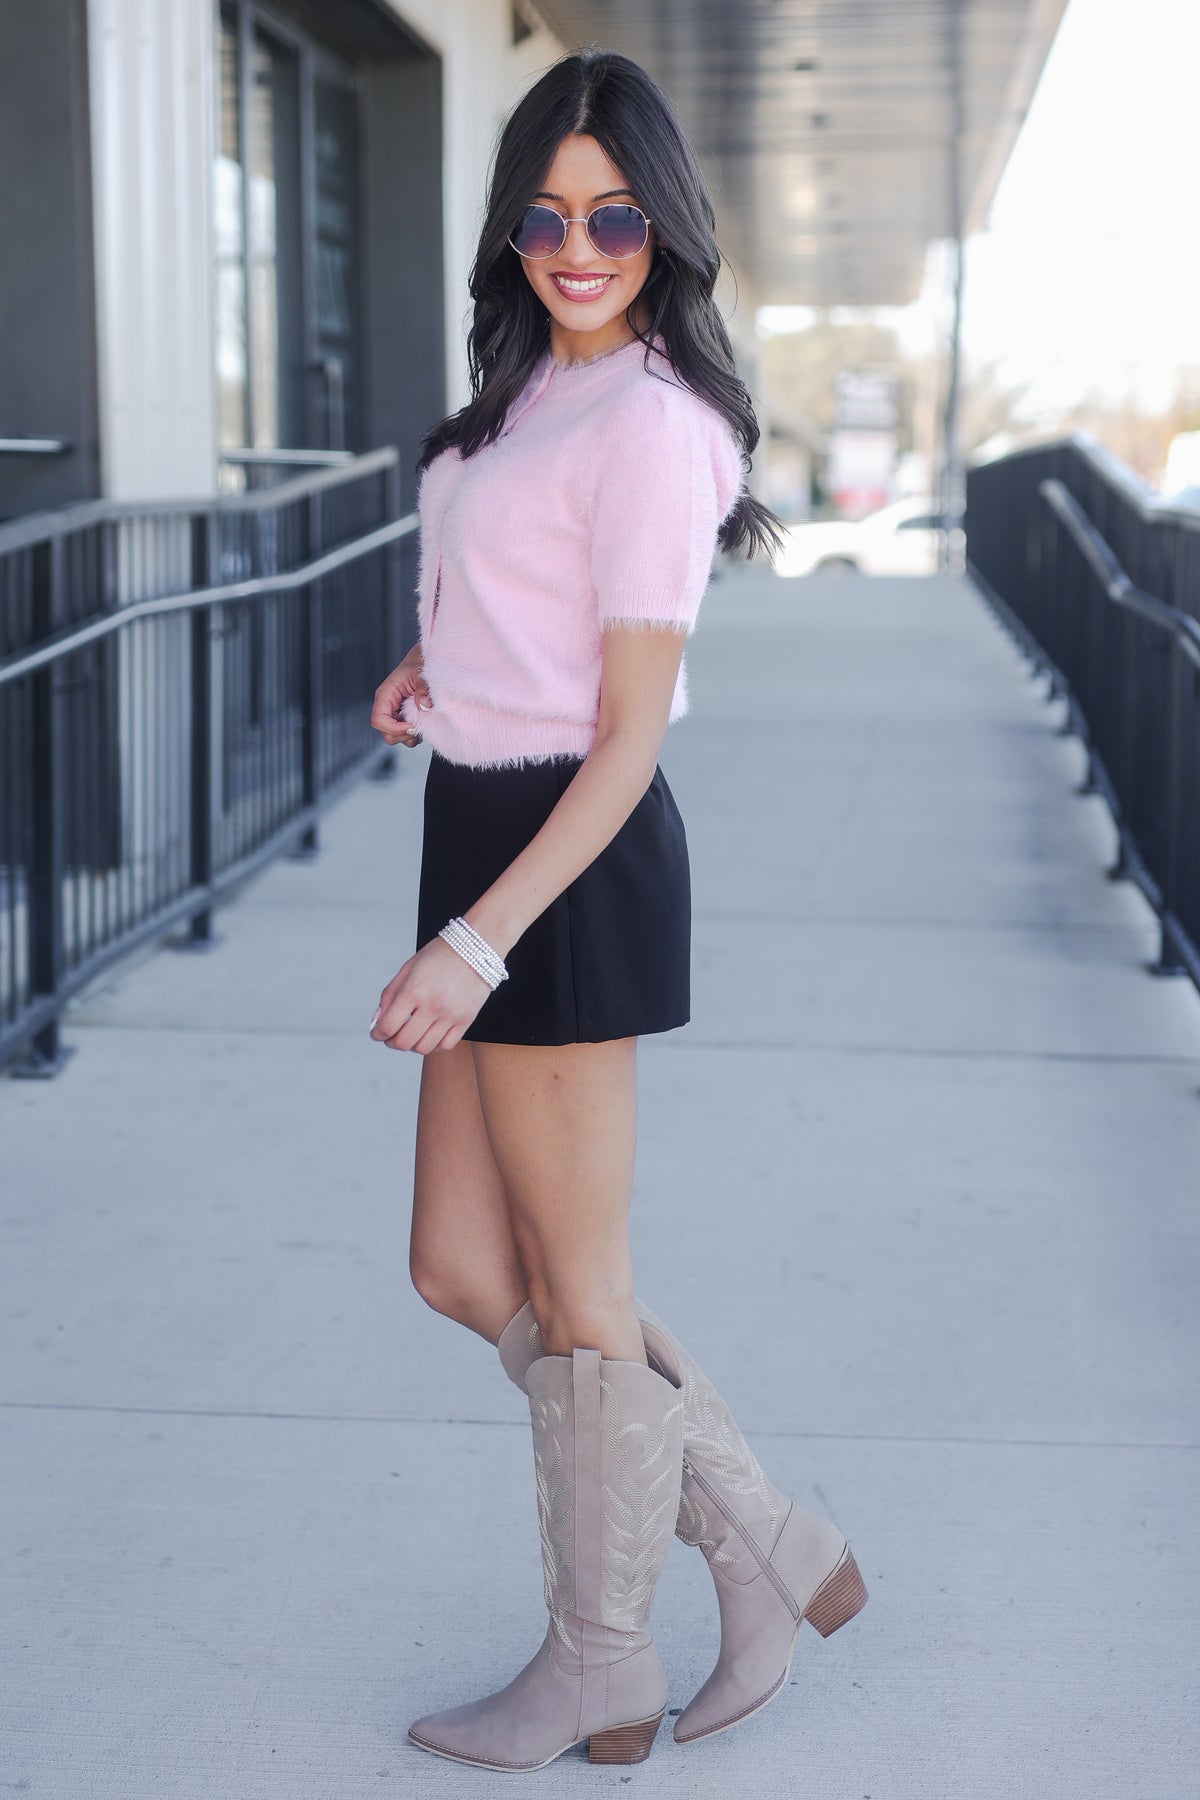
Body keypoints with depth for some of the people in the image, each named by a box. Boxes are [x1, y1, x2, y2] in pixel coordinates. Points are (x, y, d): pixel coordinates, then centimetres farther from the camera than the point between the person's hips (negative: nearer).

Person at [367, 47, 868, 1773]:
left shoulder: (651, 422, -15)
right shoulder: (529, 387, 13)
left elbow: (630, 738, -18)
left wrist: (476, 942, -23)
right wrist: (430, 668, 8)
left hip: (571, 862, -10)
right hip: (484, 833, 10)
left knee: (574, 1290, 5)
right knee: (463, 1268, 13)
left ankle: (599, 1670, 24)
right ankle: (773, 1545, 23)